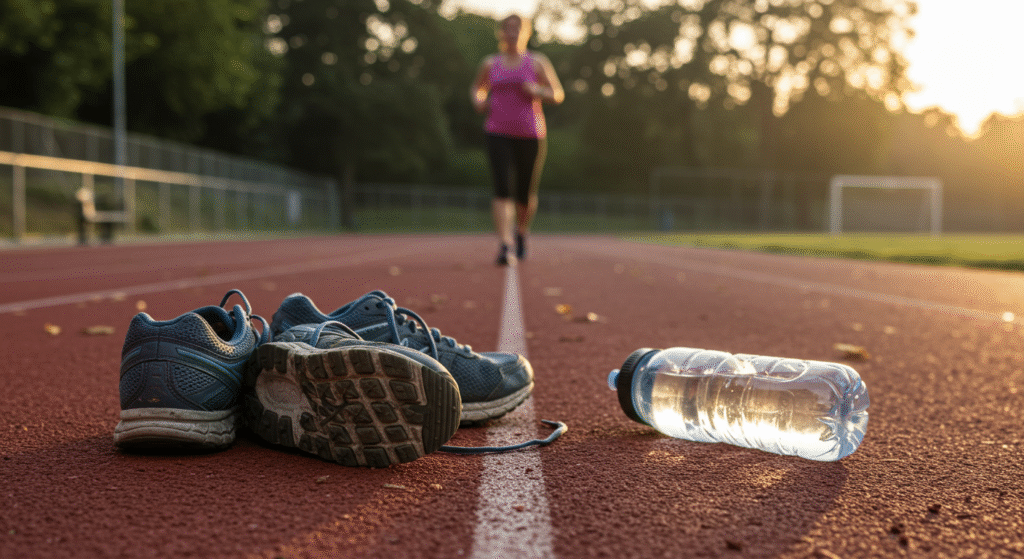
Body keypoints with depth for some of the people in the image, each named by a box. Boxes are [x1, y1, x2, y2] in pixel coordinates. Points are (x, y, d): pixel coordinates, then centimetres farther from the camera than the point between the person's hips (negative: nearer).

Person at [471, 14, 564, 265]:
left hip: (531, 136, 0)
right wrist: (478, 102, 2)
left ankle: (522, 230, 40)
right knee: (503, 189, -17)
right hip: (499, 135, 0)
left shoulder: (537, 62, 3)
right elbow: (477, 88, 25)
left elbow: (558, 95, 2)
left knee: (526, 195, 9)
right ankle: (505, 246, -21)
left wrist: (537, 91, -18)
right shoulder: (490, 64, 8)